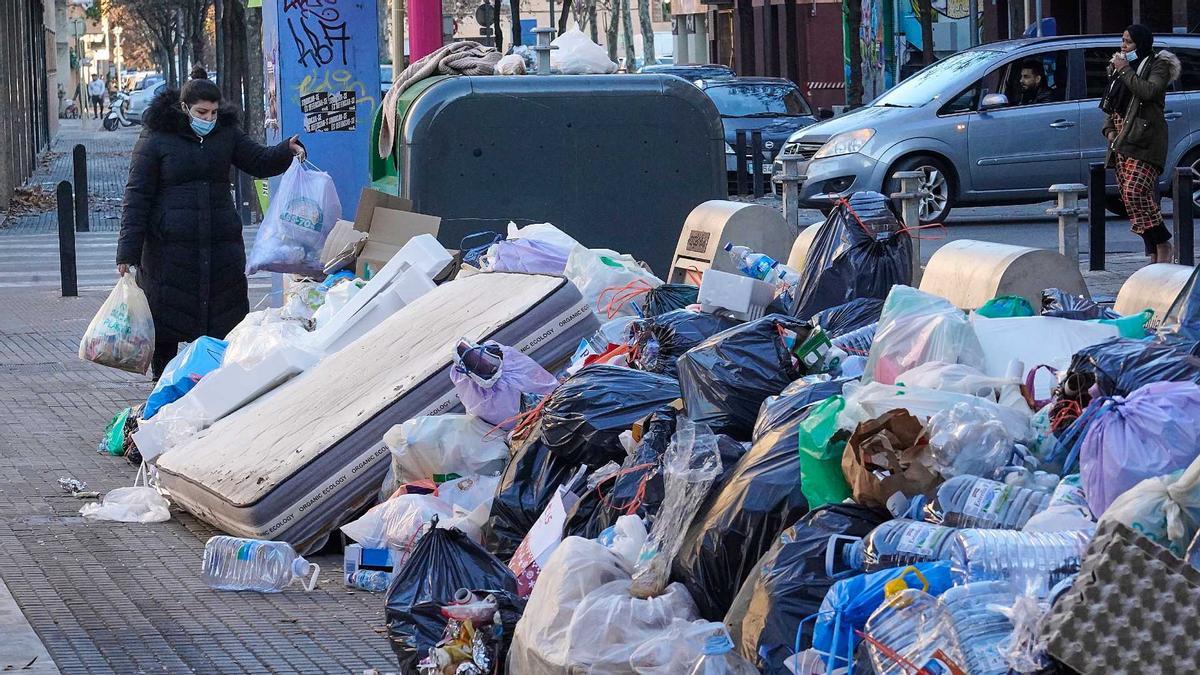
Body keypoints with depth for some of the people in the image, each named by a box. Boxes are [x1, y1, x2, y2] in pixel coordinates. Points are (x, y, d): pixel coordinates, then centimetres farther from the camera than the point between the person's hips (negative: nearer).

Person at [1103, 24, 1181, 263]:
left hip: (1143, 140, -8)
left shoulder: (1158, 65, 0)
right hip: (1121, 140, 8)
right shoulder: (1119, 66, 22)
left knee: (1135, 192, -21)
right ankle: (1153, 252, 3)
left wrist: (1125, 70, -12)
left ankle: (1162, 244, -10)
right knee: (1129, 196, 1)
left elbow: (1148, 91, -19)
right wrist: (1109, 129, 11)